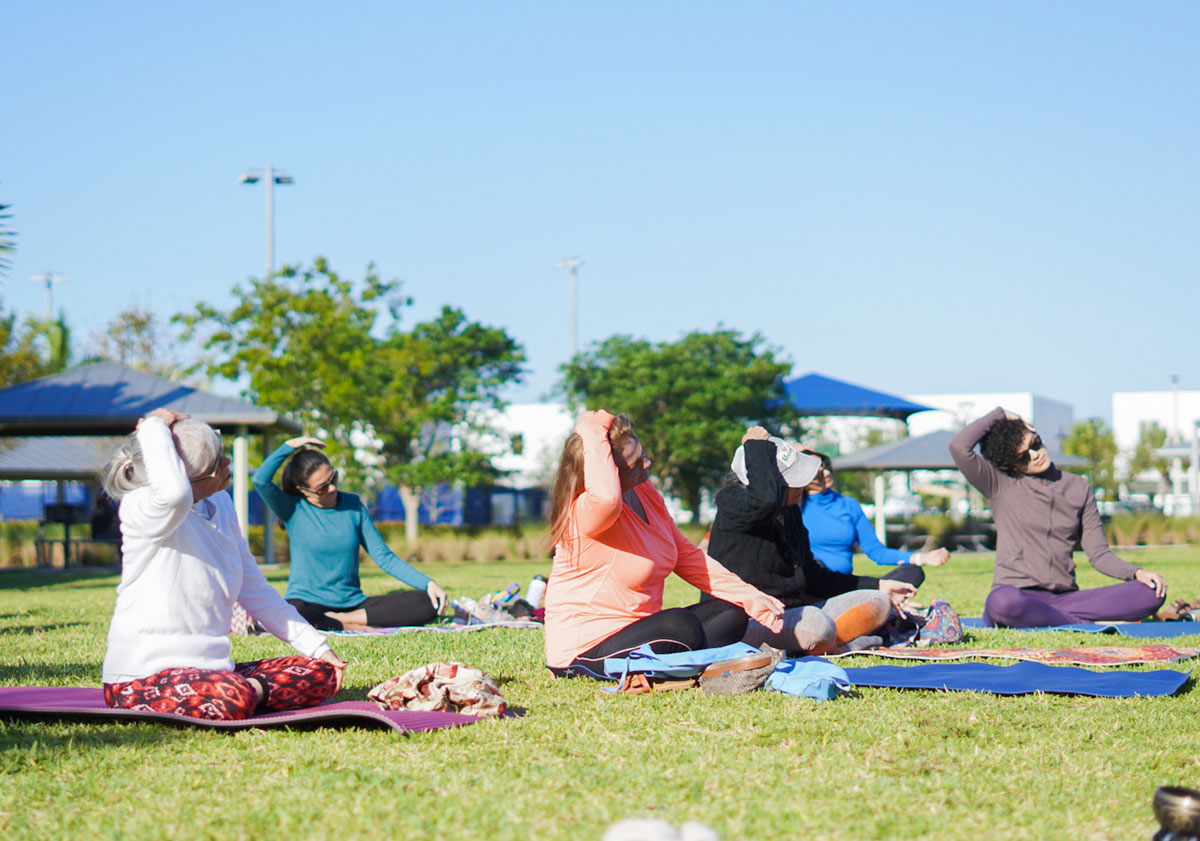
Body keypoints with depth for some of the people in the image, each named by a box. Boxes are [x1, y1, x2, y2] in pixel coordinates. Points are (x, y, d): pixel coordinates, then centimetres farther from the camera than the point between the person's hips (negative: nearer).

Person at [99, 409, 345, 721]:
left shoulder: (220, 505, 10)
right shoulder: (141, 508, -15)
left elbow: (255, 591, 18)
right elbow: (174, 493, -43)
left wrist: (317, 646, 16)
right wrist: (154, 427, -26)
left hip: (205, 671, 8)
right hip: (141, 680, -8)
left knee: (321, 673, 2)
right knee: (233, 700, -37)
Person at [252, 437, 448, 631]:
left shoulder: (353, 505, 10)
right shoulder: (293, 509, 0)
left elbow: (384, 557, 9)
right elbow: (260, 480, -19)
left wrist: (427, 583, -2)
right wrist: (289, 446, -7)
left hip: (353, 604, 4)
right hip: (309, 603, -4)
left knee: (427, 603, -16)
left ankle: (342, 620, -16)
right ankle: (355, 627, -20)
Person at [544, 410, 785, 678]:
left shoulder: (646, 495, 7)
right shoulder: (583, 512, -21)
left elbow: (687, 557, 15)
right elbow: (607, 498, -49)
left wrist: (750, 597, 7)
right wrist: (594, 436, -35)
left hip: (636, 630, 10)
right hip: (585, 650, -10)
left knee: (732, 612, 6)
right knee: (681, 626, -31)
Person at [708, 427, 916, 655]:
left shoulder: (790, 512, 13)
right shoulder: (733, 506, -14)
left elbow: (812, 576, 23)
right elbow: (766, 498, -41)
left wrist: (877, 586, 24)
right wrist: (757, 446, -24)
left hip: (790, 613, 9)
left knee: (878, 603, 5)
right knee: (816, 622, -36)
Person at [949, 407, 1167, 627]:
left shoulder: (1078, 487, 17)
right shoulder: (1000, 484, 6)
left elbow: (1098, 553, 14)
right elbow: (959, 447, -10)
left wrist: (1136, 572, -5)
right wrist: (999, 415, 2)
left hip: (1065, 598, 4)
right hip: (1018, 594, -4)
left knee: (1151, 593, -17)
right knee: (1002, 601, -42)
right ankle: (1090, 623, -25)